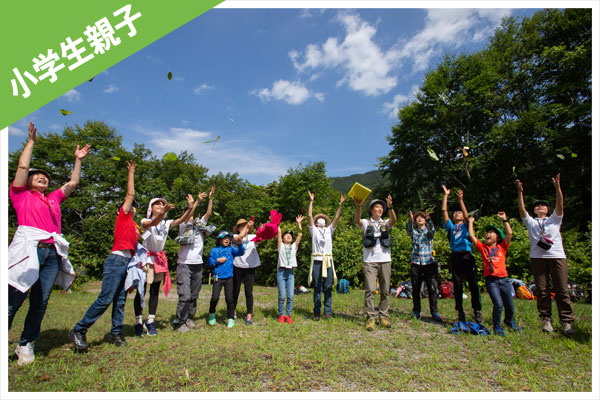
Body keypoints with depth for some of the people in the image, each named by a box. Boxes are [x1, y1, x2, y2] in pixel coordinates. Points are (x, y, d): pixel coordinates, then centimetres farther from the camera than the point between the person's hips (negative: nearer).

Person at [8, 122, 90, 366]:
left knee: (40, 303, 4)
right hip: (28, 250, -4)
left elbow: (73, 183, 29)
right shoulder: (21, 195, 13)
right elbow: (22, 167, 6)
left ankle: (26, 345, 16)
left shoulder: (53, 198, 25)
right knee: (13, 301, -6)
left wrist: (78, 160, 29)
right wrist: (31, 141, 12)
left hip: (52, 253, 4)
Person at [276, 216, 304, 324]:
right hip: (281, 272, -2)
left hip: (291, 273, 2)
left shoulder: (294, 246, 13)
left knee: (290, 296, -2)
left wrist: (299, 223, 3)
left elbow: (300, 235, 6)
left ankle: (288, 315, 12)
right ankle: (281, 315, 13)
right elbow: (279, 232, 0)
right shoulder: (281, 246, 7)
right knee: (282, 296, -4)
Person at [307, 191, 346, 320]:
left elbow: (336, 217, 10)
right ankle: (317, 312, 8)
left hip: (328, 261, 2)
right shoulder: (314, 230, 12)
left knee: (328, 288, 2)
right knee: (317, 288, 1)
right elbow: (309, 215, 1)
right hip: (317, 261, -2)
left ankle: (327, 311, 8)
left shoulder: (329, 230, 18)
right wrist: (311, 201, -3)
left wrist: (341, 204, 2)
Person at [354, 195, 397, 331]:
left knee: (385, 291, 6)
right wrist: (358, 207, -35)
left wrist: (390, 207, -29)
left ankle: (383, 316, 17)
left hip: (385, 260, 3)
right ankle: (370, 317, -3)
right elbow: (357, 220, -15)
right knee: (370, 290, -8)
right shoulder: (366, 223, 7)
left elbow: (394, 220, -9)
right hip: (370, 261, -2)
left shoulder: (386, 223, 13)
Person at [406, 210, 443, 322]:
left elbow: (432, 230, -16)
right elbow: (408, 230, -14)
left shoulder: (429, 231, 8)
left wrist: (428, 219, -34)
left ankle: (434, 312, 4)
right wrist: (410, 220, -34)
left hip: (429, 262, -1)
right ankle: (416, 311, 15)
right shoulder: (413, 232, 9)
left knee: (432, 288, -4)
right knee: (416, 289, 5)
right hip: (415, 262, 1)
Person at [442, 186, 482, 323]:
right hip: (455, 257, 2)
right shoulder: (450, 227, 17)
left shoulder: (466, 225, 14)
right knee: (457, 286, 4)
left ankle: (477, 311, 10)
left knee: (473, 285, -3)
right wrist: (446, 195, 10)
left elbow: (467, 215, -5)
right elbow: (444, 210, 10)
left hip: (467, 256, -1)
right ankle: (460, 312, 12)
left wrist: (461, 200, -13)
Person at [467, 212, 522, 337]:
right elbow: (471, 235, 3)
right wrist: (470, 222, 13)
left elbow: (509, 234, -1)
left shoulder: (502, 247, 9)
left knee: (510, 306, 12)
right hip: (491, 280, -2)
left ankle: (509, 321, 43)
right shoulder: (482, 247, 8)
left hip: (504, 279, 2)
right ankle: (497, 326, 9)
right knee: (498, 305, -14)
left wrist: (504, 220, 2)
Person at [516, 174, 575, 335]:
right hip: (537, 258, 1)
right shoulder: (531, 222, 18)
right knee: (542, 290, 1)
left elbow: (560, 205, 4)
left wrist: (558, 187, -8)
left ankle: (567, 321, 4)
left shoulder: (554, 219, 19)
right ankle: (546, 319, 9)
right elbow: (522, 209, 4)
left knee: (562, 290, -3)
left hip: (557, 257, 0)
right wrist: (520, 192, -6)